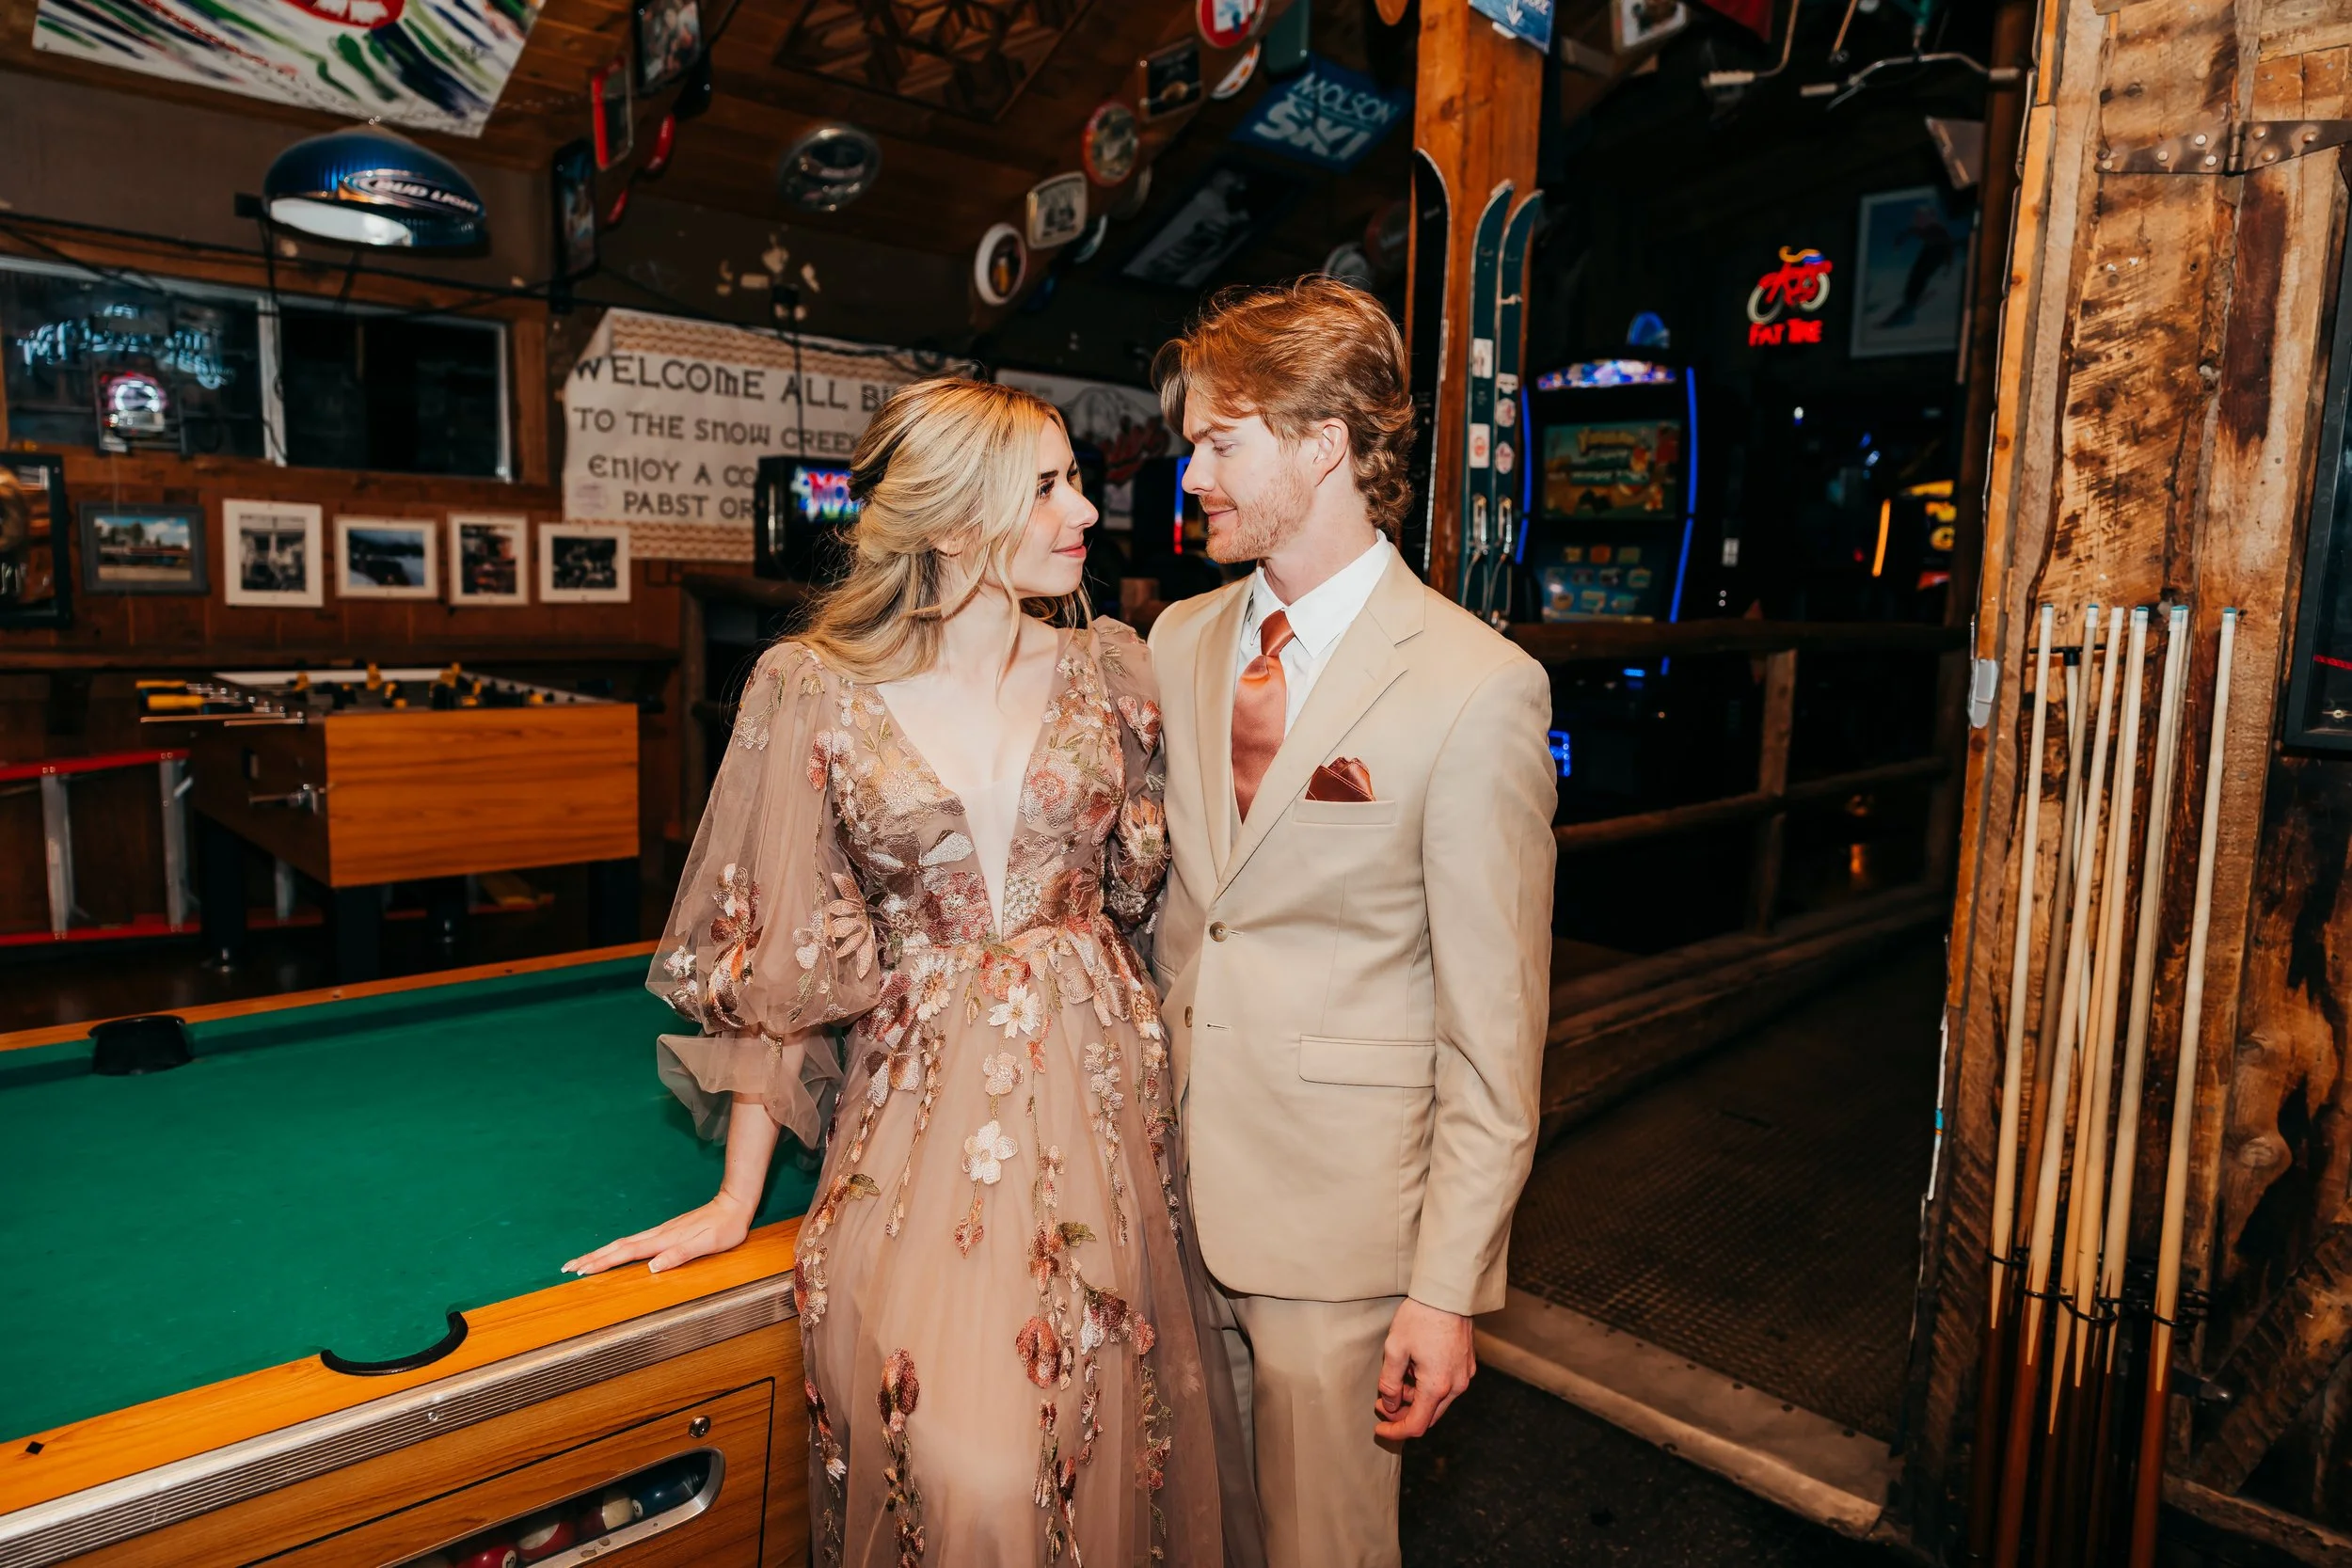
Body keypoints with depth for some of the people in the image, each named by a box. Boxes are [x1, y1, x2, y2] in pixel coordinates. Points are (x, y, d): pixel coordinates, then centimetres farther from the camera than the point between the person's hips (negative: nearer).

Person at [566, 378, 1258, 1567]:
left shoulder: (1108, 670, 2)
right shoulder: (811, 689, -5)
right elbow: (780, 949, -2)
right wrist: (736, 1198, -1)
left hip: (1100, 1092, 3)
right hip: (920, 1103, -2)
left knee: (1110, 1446, 10)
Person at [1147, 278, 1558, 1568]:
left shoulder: (1478, 688, -15)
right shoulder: (1178, 642, 5)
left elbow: (1494, 1025, -13)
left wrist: (1447, 1285, -11)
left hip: (1337, 1217, -5)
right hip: (1173, 1181, 6)